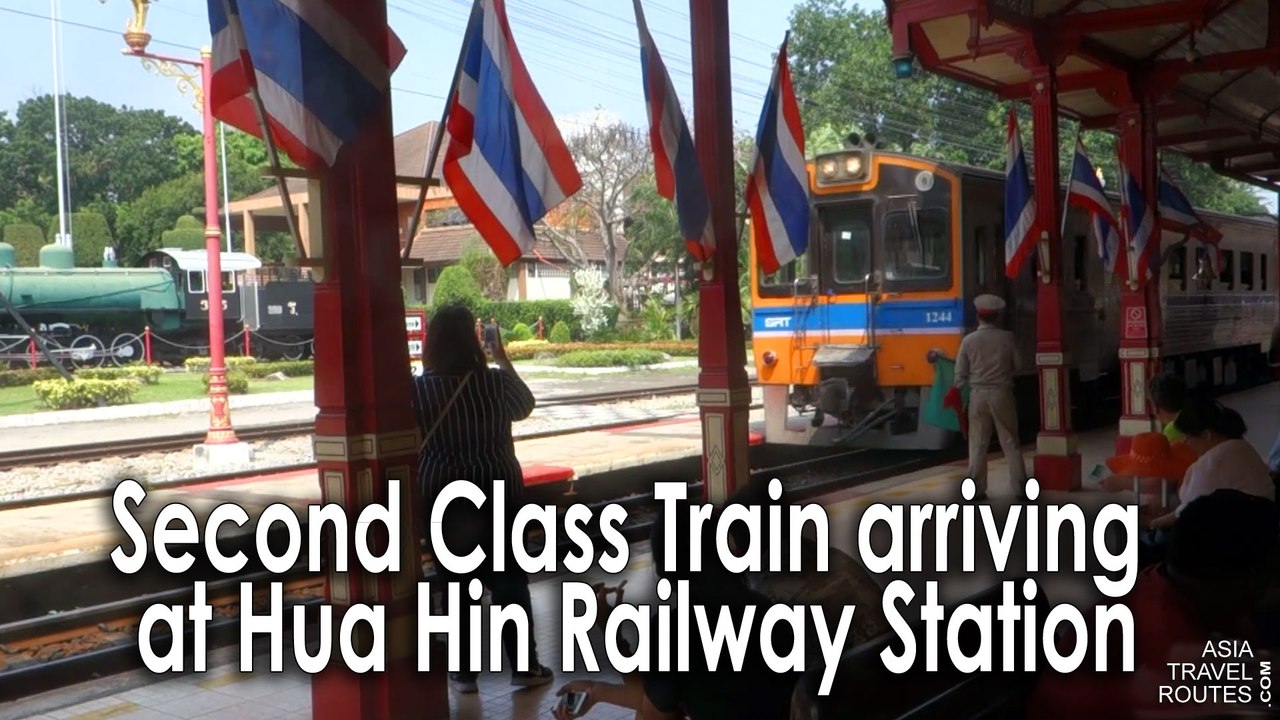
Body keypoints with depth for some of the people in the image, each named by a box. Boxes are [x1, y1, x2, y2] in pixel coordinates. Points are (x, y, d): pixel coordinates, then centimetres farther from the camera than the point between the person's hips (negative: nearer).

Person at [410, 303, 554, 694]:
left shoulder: (417, 389, -9)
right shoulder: (497, 382, -7)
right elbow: (524, 406, 13)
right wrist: (505, 362, 22)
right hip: (498, 491, 0)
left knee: (456, 584, 10)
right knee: (510, 580, 10)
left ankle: (464, 670, 17)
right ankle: (524, 666, 16)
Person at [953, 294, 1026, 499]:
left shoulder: (969, 340, -5)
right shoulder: (1006, 338, -5)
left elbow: (960, 372, -1)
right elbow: (1018, 365, 5)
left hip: (978, 395, 0)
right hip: (1002, 394, 0)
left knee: (978, 444, 6)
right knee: (1010, 443, 7)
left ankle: (976, 488, 5)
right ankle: (1020, 487, 9)